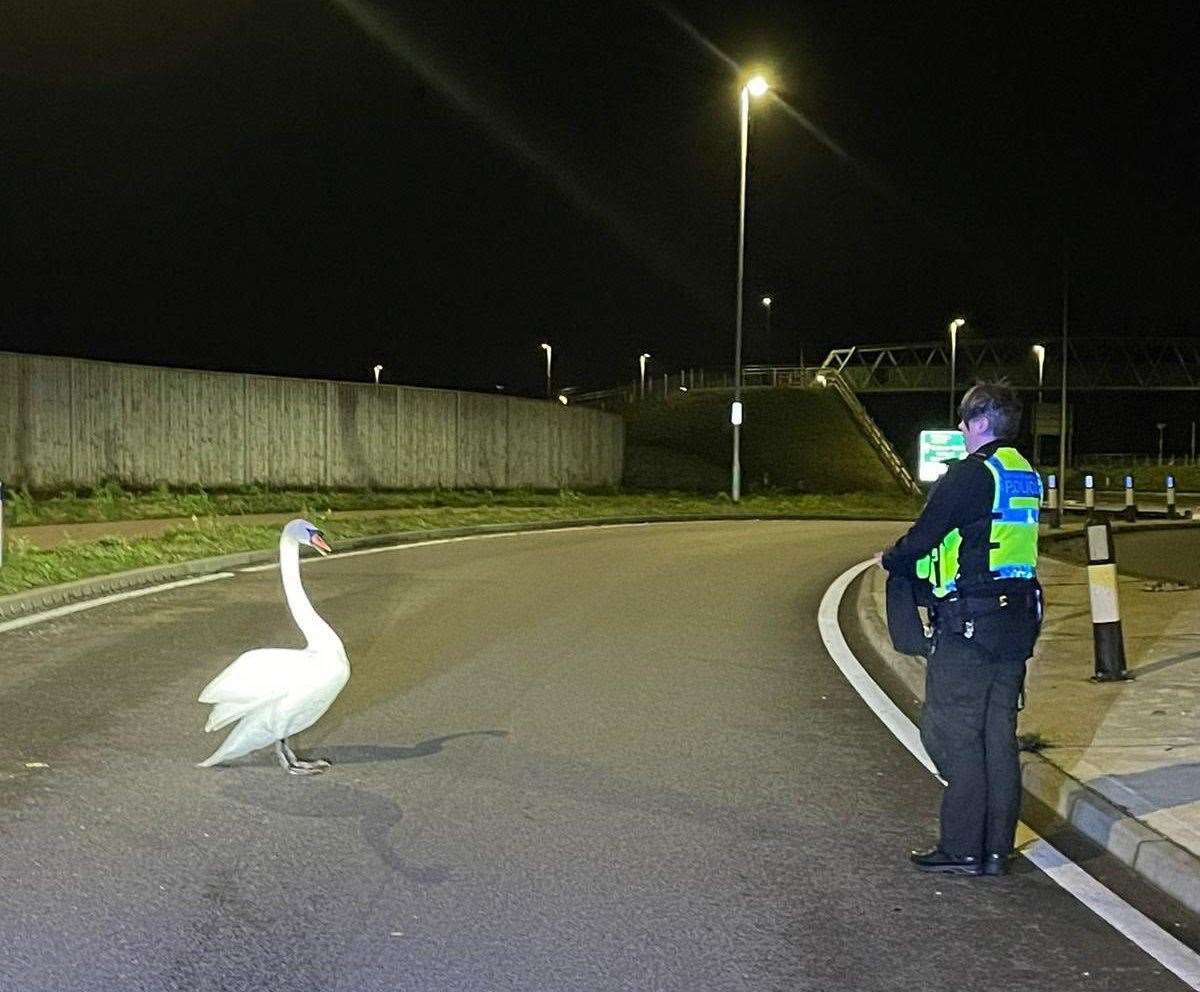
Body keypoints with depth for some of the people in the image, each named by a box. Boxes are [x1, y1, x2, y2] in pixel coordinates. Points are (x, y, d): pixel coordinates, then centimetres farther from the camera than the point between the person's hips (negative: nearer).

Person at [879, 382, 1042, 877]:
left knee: (951, 733, -1)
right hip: (1018, 618, 8)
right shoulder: (1027, 475, 12)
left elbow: (922, 538, -12)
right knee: (999, 736, 12)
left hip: (968, 625, -8)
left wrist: (890, 559, 9)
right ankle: (996, 850, 17)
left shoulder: (970, 474, -14)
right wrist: (917, 558, 22)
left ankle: (963, 849, 2)